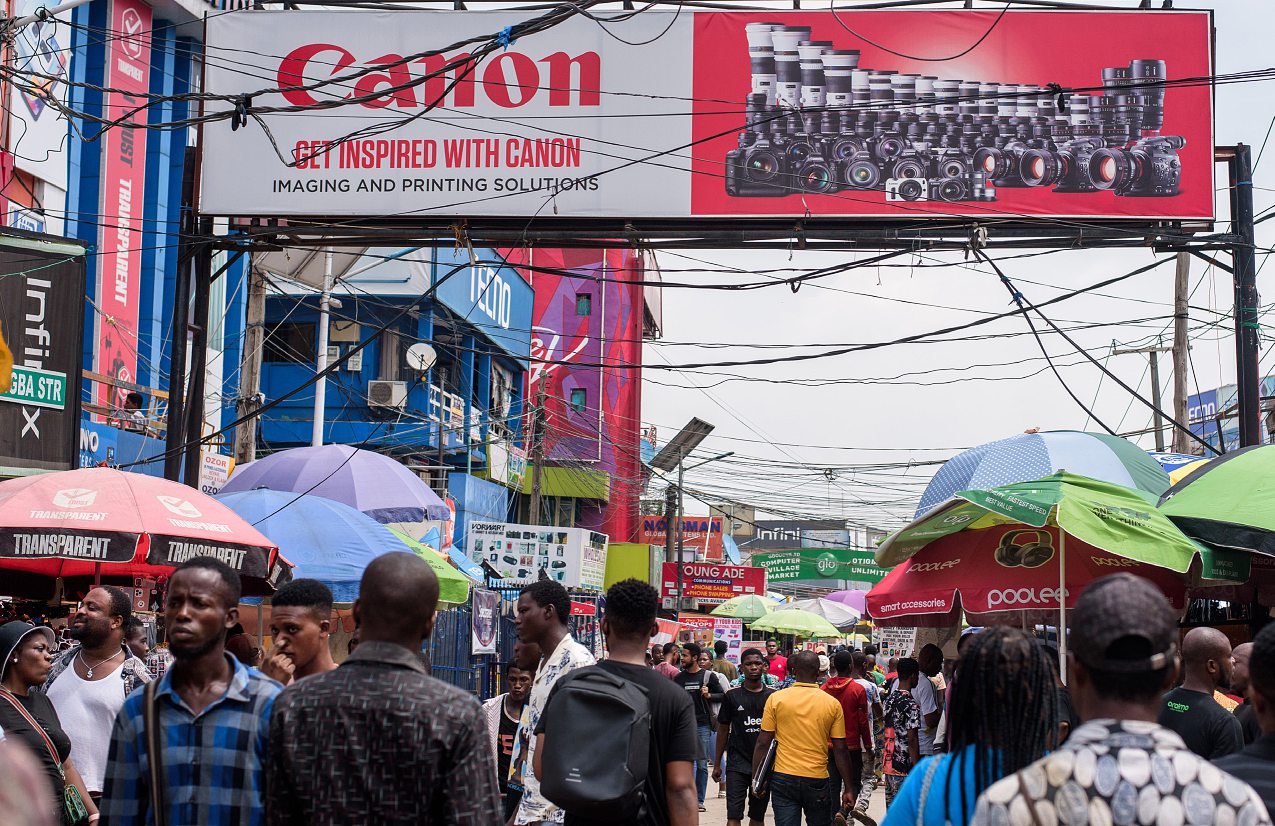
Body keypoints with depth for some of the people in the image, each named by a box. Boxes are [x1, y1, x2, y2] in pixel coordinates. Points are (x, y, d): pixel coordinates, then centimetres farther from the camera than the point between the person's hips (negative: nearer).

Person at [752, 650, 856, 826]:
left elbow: (762, 743, -3)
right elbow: (840, 750, 0)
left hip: (783, 778, 0)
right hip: (818, 780, 0)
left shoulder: (776, 699, -3)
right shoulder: (832, 704, -2)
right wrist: (848, 788, 6)